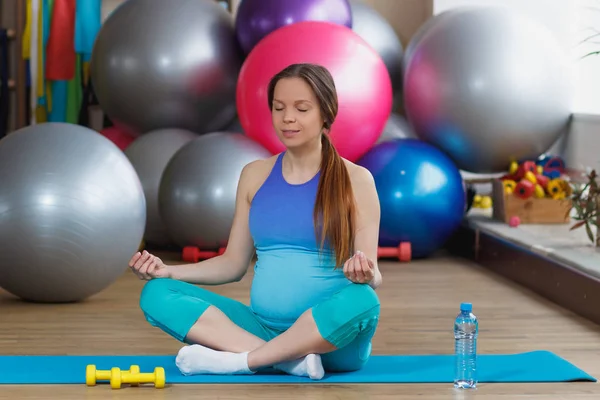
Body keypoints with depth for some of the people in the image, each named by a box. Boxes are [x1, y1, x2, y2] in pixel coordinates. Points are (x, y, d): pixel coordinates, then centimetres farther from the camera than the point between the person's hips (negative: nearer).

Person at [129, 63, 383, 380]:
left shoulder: (355, 180, -2)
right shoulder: (254, 175, 10)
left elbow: (373, 279, -4)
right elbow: (234, 263, 14)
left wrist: (365, 274, -28)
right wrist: (168, 270, 0)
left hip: (332, 341, -4)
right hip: (263, 327, 4)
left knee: (361, 301, -38)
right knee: (156, 293, -14)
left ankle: (239, 360, -23)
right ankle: (292, 361, -27)